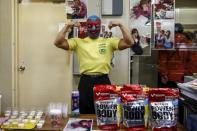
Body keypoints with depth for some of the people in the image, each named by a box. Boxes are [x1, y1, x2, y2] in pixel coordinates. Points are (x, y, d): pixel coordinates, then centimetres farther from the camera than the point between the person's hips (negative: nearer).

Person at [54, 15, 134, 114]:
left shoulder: (109, 42, 7)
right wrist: (67, 26, -8)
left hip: (103, 81, 0)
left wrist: (120, 25, -9)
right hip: (85, 82, 0)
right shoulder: (78, 42, 7)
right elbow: (58, 43, -1)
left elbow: (129, 43, -3)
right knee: (85, 114, 12)